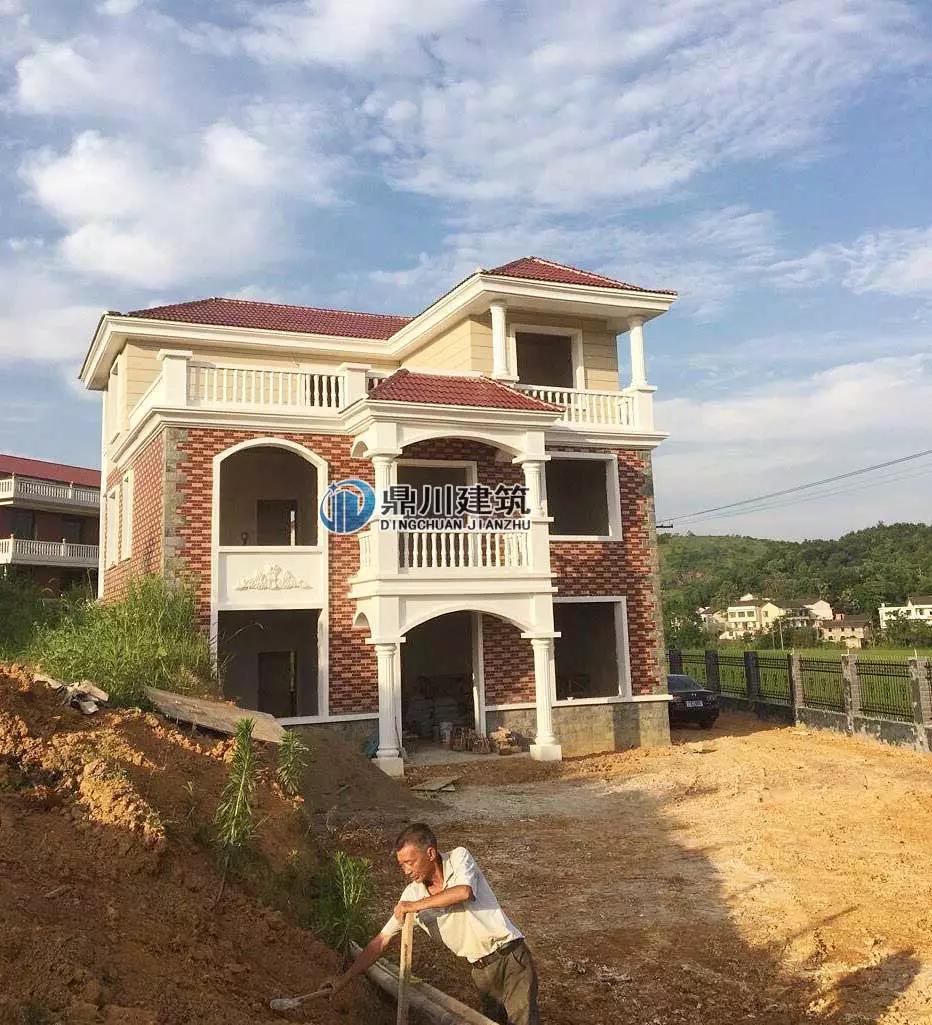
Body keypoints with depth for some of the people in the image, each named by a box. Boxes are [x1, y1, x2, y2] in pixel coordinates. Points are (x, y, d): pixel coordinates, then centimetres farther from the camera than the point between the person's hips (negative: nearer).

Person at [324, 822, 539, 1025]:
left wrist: (417, 905, -19)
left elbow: (464, 892, -31)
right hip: (482, 970, 5)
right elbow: (381, 941, 4)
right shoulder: (412, 894, 1)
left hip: (511, 956, -5)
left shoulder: (459, 857, -10)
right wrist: (344, 978, 0)